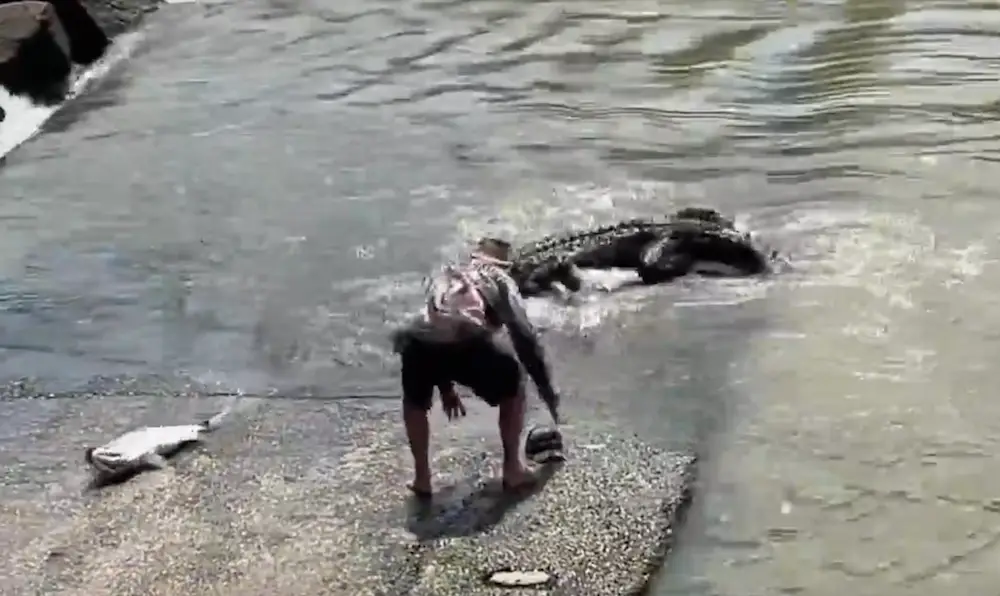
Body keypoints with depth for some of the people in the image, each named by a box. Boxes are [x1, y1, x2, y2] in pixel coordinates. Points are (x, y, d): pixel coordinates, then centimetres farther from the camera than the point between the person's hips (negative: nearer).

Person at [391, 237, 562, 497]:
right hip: (468, 342, -3)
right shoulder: (500, 281, 30)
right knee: (513, 387, 27)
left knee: (415, 400, 35)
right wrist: (548, 391, 33)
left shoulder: (444, 277, 41)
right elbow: (525, 338, 25)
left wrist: (445, 388, 56)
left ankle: (421, 477, 30)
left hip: (417, 340, 3)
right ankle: (512, 469, 28)